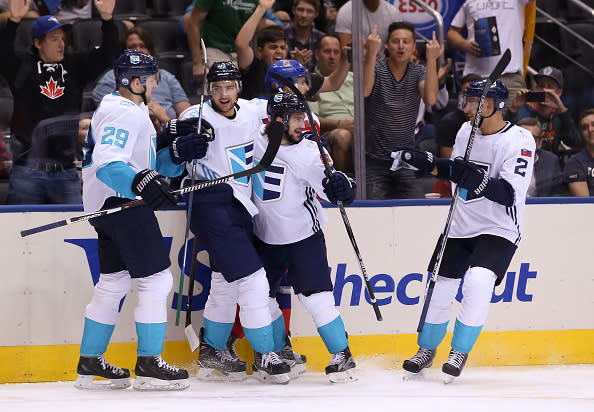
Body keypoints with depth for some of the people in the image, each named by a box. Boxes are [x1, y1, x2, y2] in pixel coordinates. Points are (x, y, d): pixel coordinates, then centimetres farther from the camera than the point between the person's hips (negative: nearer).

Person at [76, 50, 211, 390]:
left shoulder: (135, 113, 20)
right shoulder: (123, 114, -15)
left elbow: (148, 166, 20)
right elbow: (107, 165, -28)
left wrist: (179, 153, 4)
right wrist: (141, 183, -42)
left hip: (121, 204, 11)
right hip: (120, 203, -11)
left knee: (113, 283, 15)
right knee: (157, 279, -9)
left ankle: (90, 363, 19)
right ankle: (149, 365, -7)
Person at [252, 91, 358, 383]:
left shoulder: (309, 153, -15)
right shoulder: (253, 142, -7)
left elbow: (331, 187, -21)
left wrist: (341, 187, -42)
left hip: (304, 238, -4)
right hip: (265, 238, 4)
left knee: (316, 298, -12)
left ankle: (341, 355, -1)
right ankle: (279, 351, 28)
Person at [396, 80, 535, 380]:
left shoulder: (519, 141, -18)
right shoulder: (467, 130, 3)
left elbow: (509, 194, -26)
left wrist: (478, 180, -40)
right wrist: (426, 163, 6)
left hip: (498, 230, -6)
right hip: (460, 227, 6)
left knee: (477, 283, -25)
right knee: (439, 289, 7)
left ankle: (460, 352, -10)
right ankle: (426, 350, 27)